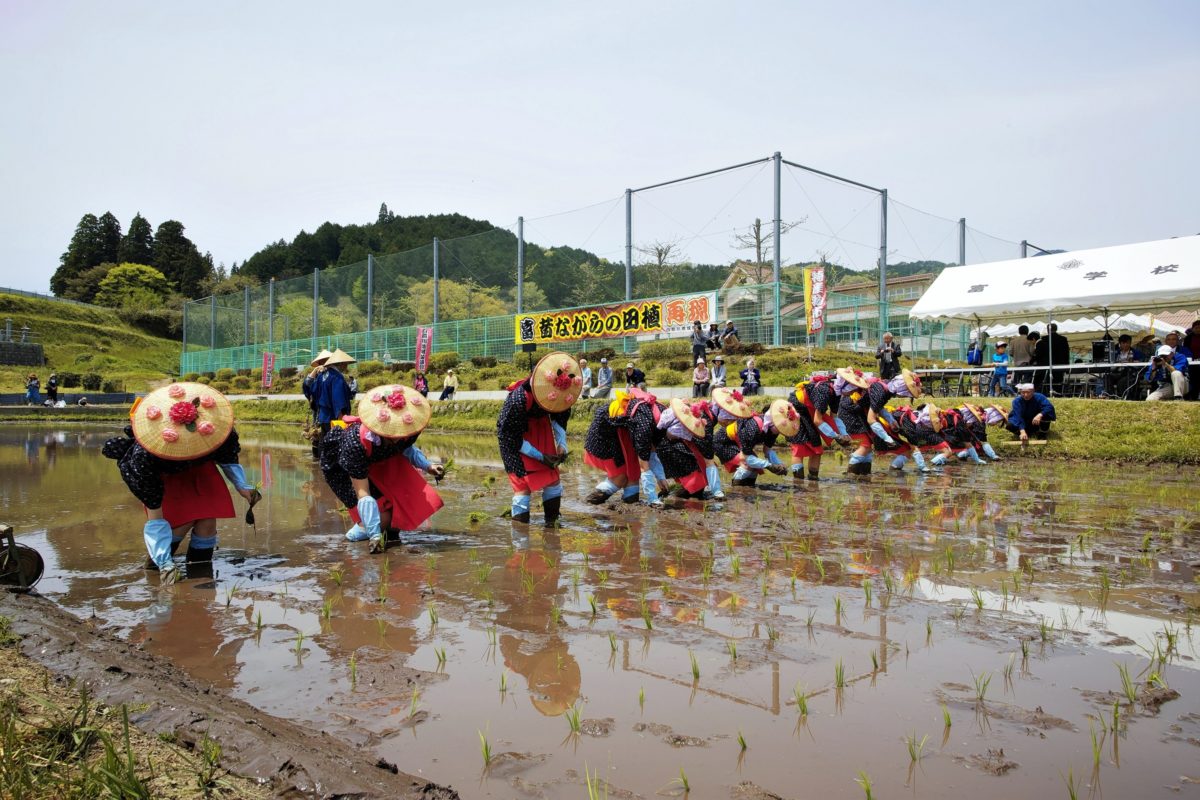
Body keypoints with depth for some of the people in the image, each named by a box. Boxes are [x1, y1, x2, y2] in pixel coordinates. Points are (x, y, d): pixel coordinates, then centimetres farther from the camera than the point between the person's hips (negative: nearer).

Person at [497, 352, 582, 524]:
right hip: (516, 434, -5)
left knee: (552, 477, 4)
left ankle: (552, 524, 18)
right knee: (523, 484, -11)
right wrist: (540, 456, -23)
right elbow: (512, 438, -25)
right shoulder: (518, 399, -37)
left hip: (541, 429, 6)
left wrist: (561, 444, -12)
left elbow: (560, 419, 2)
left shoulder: (560, 394, -21)